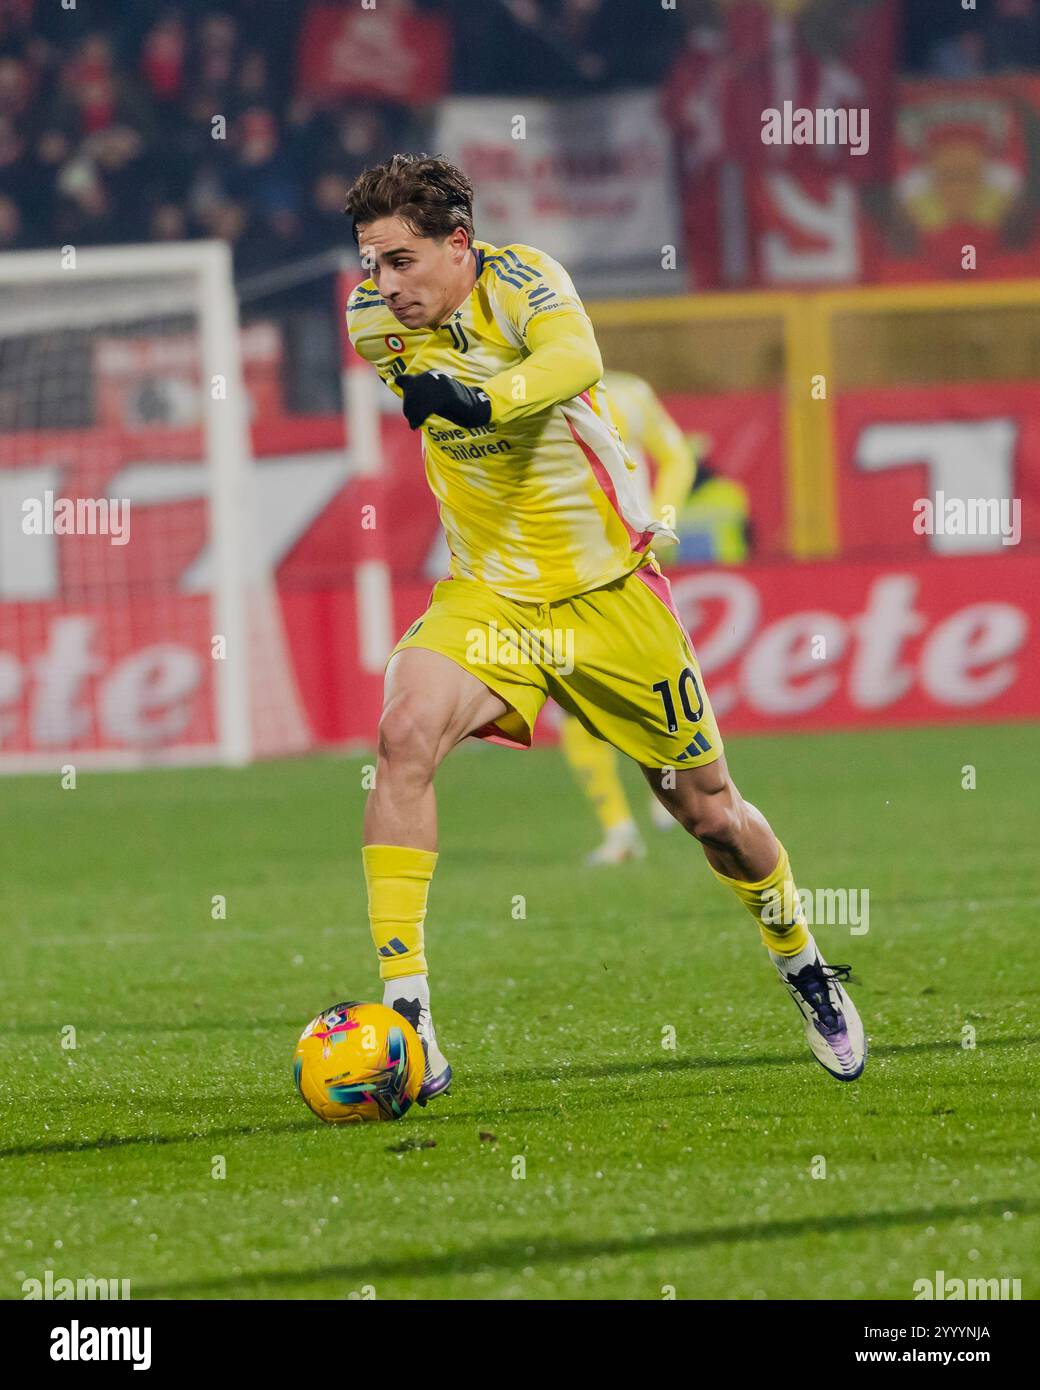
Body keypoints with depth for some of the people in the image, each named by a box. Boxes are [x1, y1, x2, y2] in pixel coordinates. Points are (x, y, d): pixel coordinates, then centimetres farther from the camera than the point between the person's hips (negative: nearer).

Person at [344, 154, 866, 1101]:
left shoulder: (521, 281, -22)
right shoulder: (375, 319, -9)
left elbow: (575, 360, -44)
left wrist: (482, 398, -60)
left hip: (608, 587, -2)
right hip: (490, 593, 2)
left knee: (707, 811, 9)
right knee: (406, 732, -28)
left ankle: (805, 969, 41)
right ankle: (404, 1020, -29)